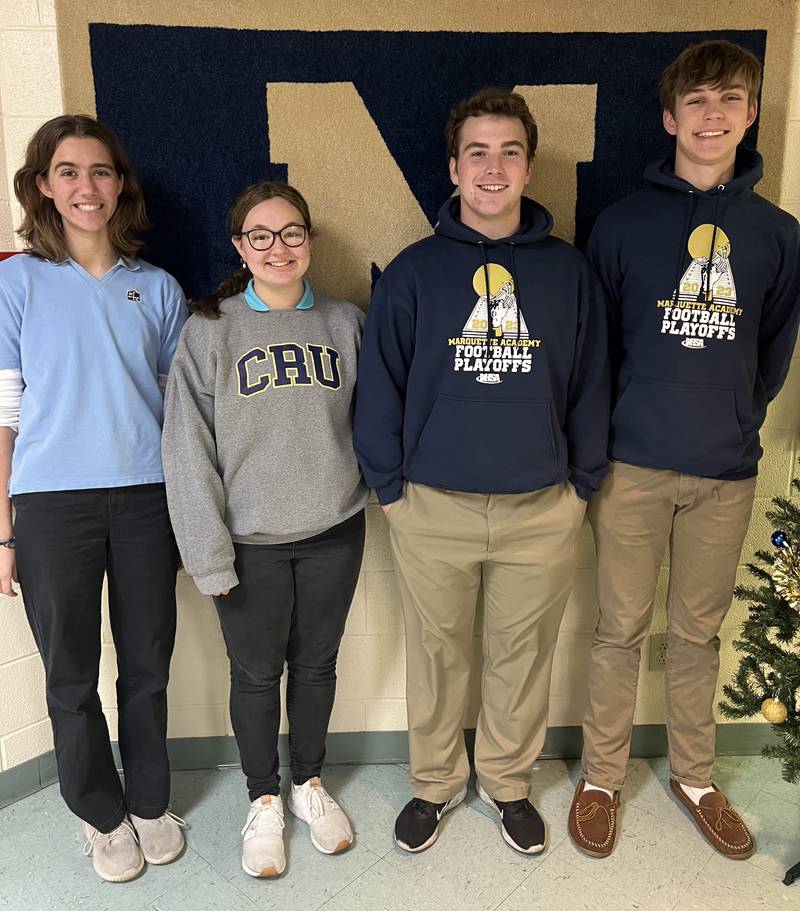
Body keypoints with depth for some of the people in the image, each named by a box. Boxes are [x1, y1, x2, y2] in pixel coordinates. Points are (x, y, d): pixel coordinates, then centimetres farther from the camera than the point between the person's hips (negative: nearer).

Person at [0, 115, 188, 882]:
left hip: (146, 498, 2)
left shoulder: (157, 288, 7)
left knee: (148, 667, 12)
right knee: (71, 677, 11)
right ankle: (103, 815, 33)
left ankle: (150, 803, 35)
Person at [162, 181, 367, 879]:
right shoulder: (209, 330, -6)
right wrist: (209, 554, -10)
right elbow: (188, 448, -8)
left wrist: (381, 482, 0)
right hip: (251, 541, -2)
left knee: (317, 664, 17)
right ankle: (264, 799, 38)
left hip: (334, 532, 2)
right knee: (256, 673, 14)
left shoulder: (346, 322, 2)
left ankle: (310, 782, 42)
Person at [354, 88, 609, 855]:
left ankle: (508, 780, 41)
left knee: (523, 655, 16)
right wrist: (388, 485, -3)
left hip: (542, 511, 1)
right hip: (433, 508, -1)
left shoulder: (568, 271, 3)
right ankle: (435, 782, 39)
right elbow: (380, 385, -1)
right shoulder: (413, 271, -2)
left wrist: (582, 482, 3)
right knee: (436, 653, 15)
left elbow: (590, 385, 5)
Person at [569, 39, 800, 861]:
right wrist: (597, 444, 3)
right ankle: (601, 778, 27)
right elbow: (592, 346, 3)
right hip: (632, 466, -2)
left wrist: (734, 419, 9)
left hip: (726, 471, 2)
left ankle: (693, 776, 35)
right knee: (621, 630, 8)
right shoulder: (622, 224, 0)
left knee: (698, 632, 14)